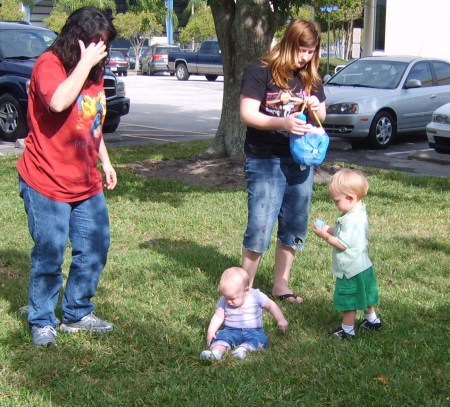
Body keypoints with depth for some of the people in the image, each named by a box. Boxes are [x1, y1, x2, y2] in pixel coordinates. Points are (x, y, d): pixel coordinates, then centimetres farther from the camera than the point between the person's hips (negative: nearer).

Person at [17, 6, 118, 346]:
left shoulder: (94, 72, 11)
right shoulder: (49, 64, -13)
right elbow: (59, 102, -35)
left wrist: (105, 161, 21)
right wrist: (85, 63, -26)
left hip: (87, 184, 8)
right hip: (46, 184, -8)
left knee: (95, 249, 10)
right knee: (49, 256, -1)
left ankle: (77, 314, 27)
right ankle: (42, 322, 18)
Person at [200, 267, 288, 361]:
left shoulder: (256, 296, -6)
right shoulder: (223, 301, -1)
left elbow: (271, 306, 4)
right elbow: (218, 317, 0)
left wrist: (281, 320, 1)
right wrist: (211, 331, -13)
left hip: (253, 331, -1)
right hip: (231, 331, 1)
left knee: (261, 338, -31)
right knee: (221, 336, -29)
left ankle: (244, 348, -48)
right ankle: (216, 352, -52)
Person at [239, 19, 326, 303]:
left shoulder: (311, 79, 10)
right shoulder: (260, 72, -9)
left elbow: (322, 117, 18)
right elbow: (247, 114, -14)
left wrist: (316, 109, -6)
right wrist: (282, 123, -29)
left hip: (301, 161, 6)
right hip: (265, 162, -6)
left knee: (294, 227, 12)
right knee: (260, 228, -5)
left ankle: (281, 285, 26)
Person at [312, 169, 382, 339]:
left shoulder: (351, 220, -28)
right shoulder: (359, 213, 4)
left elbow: (342, 244, -26)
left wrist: (325, 235, -16)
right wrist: (329, 230, 2)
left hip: (351, 269, -10)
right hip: (362, 266, 10)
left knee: (349, 301, 5)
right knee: (363, 295, 26)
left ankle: (347, 330, 17)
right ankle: (372, 320, 42)